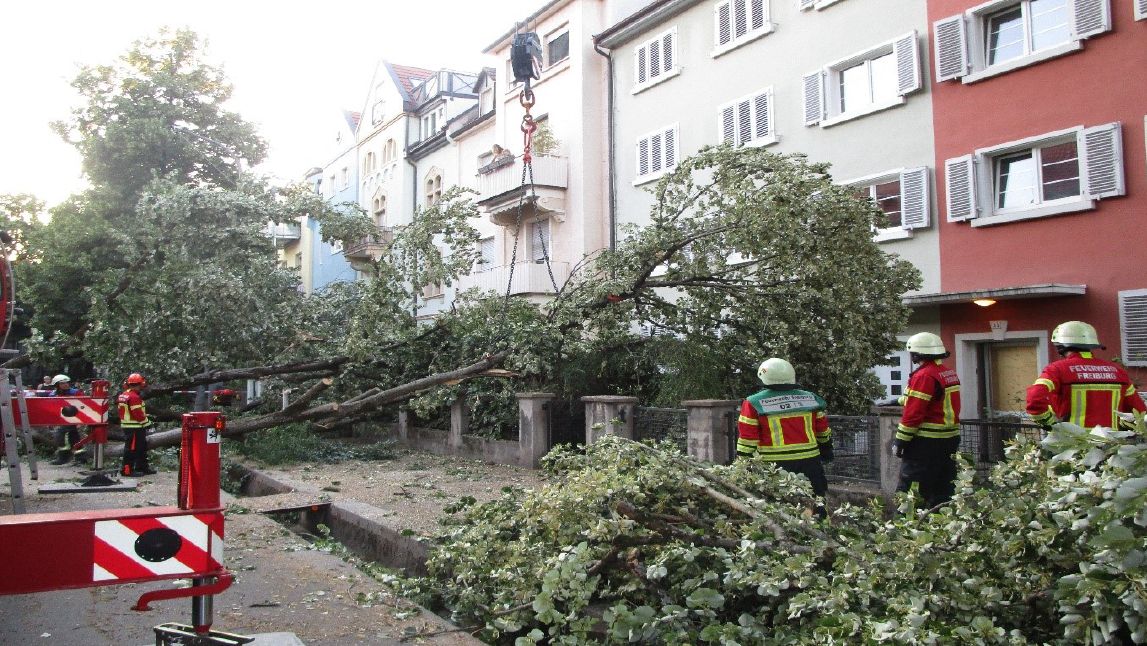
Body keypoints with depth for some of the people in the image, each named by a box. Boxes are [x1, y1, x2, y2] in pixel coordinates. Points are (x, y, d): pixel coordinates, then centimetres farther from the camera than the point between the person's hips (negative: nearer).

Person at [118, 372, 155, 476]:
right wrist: (147, 422, -9)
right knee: (132, 448, -4)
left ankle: (143, 467, 25)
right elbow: (138, 414, -22)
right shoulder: (134, 397, -20)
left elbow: (123, 411, 19)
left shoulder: (123, 395, 12)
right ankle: (127, 469, 0)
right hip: (135, 428, -10)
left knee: (142, 447, 17)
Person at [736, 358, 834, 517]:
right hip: (810, 461, 3)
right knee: (816, 506, 15)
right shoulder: (810, 399, 9)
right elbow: (824, 432, 18)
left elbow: (747, 439, -5)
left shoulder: (753, 403, -3)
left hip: (774, 465, -3)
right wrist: (826, 450, 33)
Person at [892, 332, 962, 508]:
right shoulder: (950, 373, 12)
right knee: (943, 485, 14)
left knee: (908, 484, -5)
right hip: (950, 439, 9)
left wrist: (900, 441, -14)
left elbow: (913, 413, -19)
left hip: (926, 441, -9)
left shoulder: (924, 376, -17)